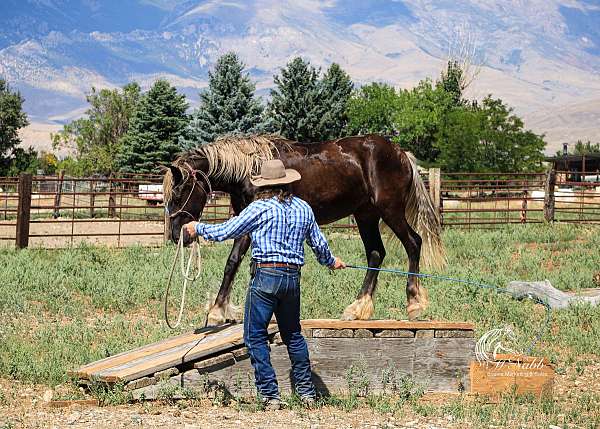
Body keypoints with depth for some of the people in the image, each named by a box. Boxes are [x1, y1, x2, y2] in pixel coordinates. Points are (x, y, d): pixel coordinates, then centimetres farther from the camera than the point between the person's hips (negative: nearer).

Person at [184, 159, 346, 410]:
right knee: (293, 335, 20)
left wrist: (198, 228, 13)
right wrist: (331, 262, 39)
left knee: (255, 337, 1)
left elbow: (226, 231, -4)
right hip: (293, 278, 6)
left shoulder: (260, 208, -7)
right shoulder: (303, 208, 9)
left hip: (266, 276, -6)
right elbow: (319, 243, 19)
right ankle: (307, 392, 23)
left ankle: (270, 395, -3)